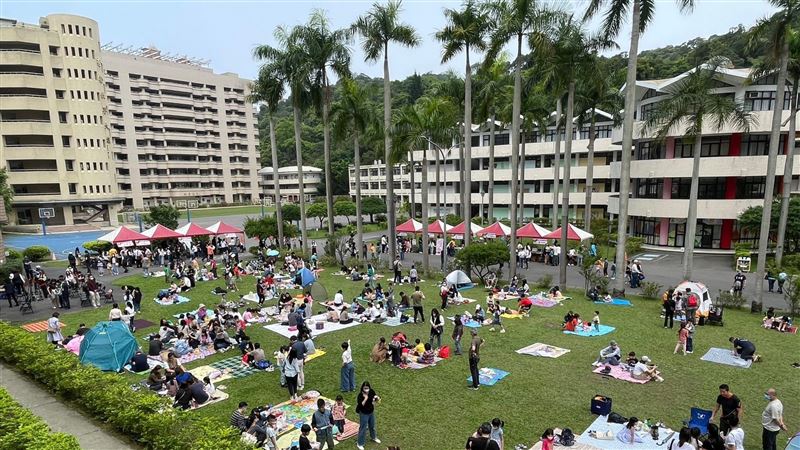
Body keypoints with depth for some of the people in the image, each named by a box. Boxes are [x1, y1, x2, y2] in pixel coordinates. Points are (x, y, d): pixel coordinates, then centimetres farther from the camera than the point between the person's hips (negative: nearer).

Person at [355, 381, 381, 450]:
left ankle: (374, 437, 51)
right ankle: (360, 444, 25)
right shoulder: (360, 395, -26)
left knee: (372, 426, 26)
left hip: (371, 412, 5)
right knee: (363, 428, 7)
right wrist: (365, 399, -38)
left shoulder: (371, 392, -12)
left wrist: (377, 398, -23)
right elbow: (360, 405, -29)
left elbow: (377, 400, -1)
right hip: (364, 414, -5)